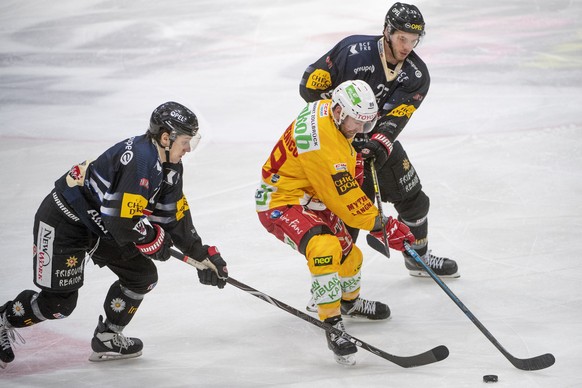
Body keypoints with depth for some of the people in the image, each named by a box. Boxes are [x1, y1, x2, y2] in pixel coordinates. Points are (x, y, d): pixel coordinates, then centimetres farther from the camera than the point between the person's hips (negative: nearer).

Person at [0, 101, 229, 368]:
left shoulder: (169, 166, 1)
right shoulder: (140, 161, -31)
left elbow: (175, 216, 11)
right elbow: (126, 221, -34)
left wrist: (204, 255, 7)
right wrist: (155, 241, -15)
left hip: (102, 225, 10)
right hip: (64, 220, -10)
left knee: (142, 275, 4)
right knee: (59, 301, -7)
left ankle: (107, 338, 19)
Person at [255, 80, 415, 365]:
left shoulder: (328, 110, -3)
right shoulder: (324, 142, -33)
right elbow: (344, 198, -31)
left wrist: (353, 162, 12)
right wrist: (382, 225, -28)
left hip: (311, 198, 10)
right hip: (280, 203, -10)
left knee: (349, 255, 20)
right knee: (325, 248, -34)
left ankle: (350, 302, 51)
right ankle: (334, 328, -29)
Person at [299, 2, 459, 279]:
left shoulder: (417, 75, -12)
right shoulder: (354, 50, -25)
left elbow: (395, 118, -23)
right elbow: (310, 84, -18)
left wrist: (379, 144, -41)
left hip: (379, 139, 6)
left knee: (412, 196, 14)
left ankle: (419, 257, 36)